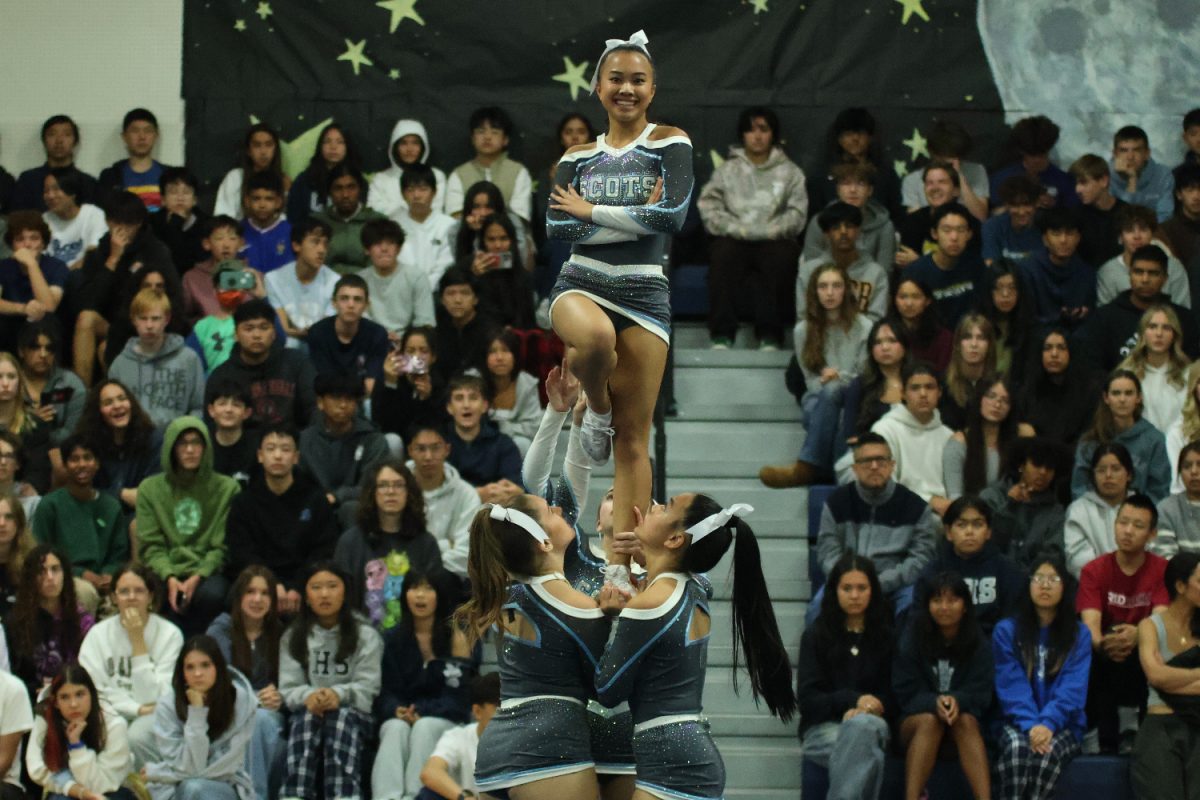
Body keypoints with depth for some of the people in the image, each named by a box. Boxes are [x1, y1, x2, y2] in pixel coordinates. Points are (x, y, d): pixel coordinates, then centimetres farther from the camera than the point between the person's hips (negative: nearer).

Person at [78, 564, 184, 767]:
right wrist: (139, 709, -13)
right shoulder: (99, 634, 6)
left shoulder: (169, 634, -2)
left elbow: (154, 696, -11)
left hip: (155, 718, -2)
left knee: (137, 737, -36)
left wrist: (138, 640, -12)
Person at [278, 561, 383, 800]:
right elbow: (288, 688, 3)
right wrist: (308, 696, -20)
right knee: (306, 718, -35)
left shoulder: (365, 635, 9)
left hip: (352, 714, -1)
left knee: (342, 718, -36)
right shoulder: (293, 637, 14)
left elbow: (367, 688, -1)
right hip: (307, 712, 1)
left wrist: (339, 695, -22)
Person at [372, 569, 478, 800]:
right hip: (400, 716, 2)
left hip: (446, 720, -2)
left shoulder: (458, 638, 1)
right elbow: (386, 692, 8)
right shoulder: (393, 640, 10)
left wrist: (422, 713, -18)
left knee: (424, 728, -35)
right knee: (396, 729, -33)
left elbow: (455, 696, -3)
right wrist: (398, 711, -15)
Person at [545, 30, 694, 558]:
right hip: (581, 283, 1)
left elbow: (674, 215, -13)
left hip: (644, 294, 0)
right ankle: (597, 409, -5)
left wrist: (590, 211, -6)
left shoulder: (670, 143, 2)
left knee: (633, 442, -2)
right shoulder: (578, 157, 10)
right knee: (595, 337, -38)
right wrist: (634, 218, -11)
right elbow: (555, 227, -2)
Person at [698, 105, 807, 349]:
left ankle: (769, 334, -29)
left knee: (781, 254, -35)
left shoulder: (790, 172, 16)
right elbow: (708, 207, 3)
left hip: (773, 240, 0)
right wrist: (738, 229, -12)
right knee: (723, 251, -35)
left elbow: (797, 213, 4)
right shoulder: (727, 170, 16)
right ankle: (722, 333, -31)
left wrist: (766, 231, -12)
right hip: (735, 240, 0)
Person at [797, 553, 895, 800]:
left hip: (873, 723, 1)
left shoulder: (887, 636, 14)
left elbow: (894, 696, 10)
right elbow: (807, 699, 4)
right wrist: (854, 699, -12)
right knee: (870, 757, -37)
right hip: (824, 728, -1)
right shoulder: (816, 635, 11)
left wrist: (864, 710, -13)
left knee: (863, 725, -40)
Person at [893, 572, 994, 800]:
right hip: (916, 721, -1)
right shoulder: (912, 639, -5)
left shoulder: (977, 643, -2)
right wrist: (935, 703, -29)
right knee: (930, 719, -35)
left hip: (964, 716, 1)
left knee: (966, 720, -33)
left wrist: (958, 701, -30)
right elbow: (907, 693, -8)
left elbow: (980, 693, -7)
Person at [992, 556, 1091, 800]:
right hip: (1019, 723, 0)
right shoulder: (1006, 630, 6)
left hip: (1062, 724, 0)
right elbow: (1012, 686, -3)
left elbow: (1073, 689, -4)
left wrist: (1048, 724, -21)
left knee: (1048, 750, -34)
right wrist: (1031, 725, -20)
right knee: (1016, 747, -35)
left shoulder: (1079, 634, 7)